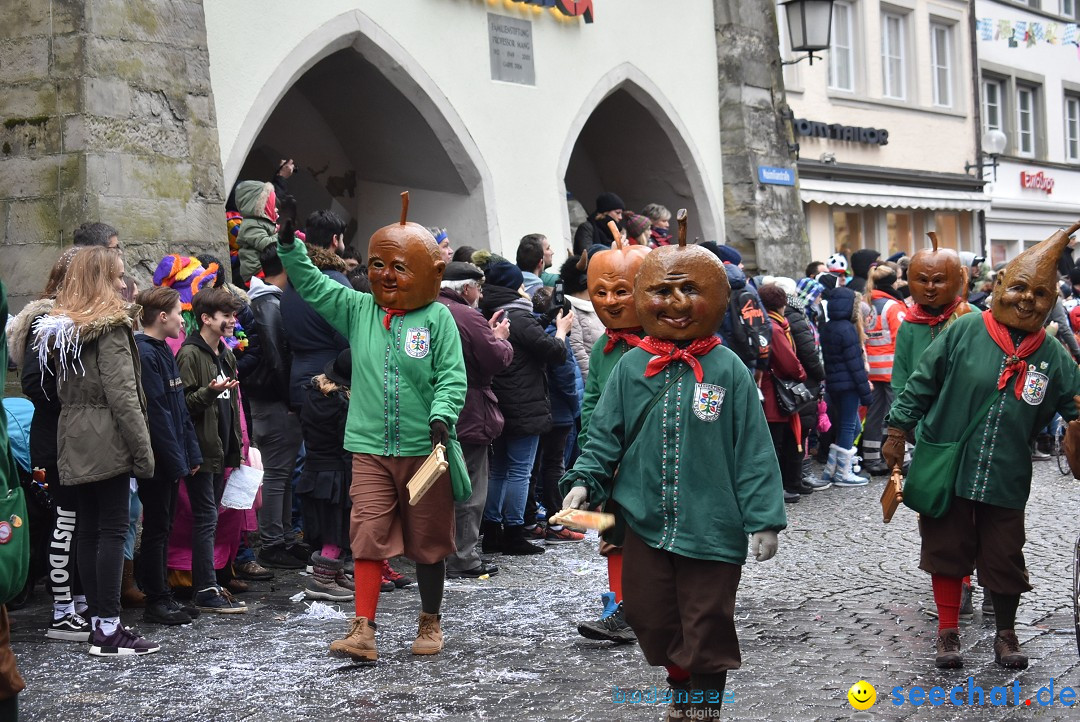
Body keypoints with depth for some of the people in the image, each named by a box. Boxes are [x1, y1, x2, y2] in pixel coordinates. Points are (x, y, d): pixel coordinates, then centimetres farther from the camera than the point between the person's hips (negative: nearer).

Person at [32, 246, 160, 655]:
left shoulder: (58, 328, 13)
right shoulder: (110, 327, -11)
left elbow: (63, 391, 14)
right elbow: (122, 395, -16)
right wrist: (143, 451, -14)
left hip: (73, 443, 8)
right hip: (108, 441, -8)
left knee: (88, 530, 9)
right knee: (112, 530, -5)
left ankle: (98, 622, 13)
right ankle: (108, 629, -5)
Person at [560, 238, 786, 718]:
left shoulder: (727, 369, -5)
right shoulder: (631, 367, 1)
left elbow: (753, 449, -5)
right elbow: (605, 434, 6)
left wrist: (764, 518, -7)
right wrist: (584, 481, -10)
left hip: (711, 529, -3)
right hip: (646, 525, 3)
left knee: (706, 629, 6)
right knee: (654, 620, 14)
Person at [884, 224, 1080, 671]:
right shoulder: (964, 332, -9)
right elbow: (920, 385, -4)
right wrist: (897, 433, -3)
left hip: (1005, 479, 2)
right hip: (946, 471, -2)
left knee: (1004, 559, 10)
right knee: (947, 551, 10)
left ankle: (1006, 633, 32)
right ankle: (948, 631, 26)